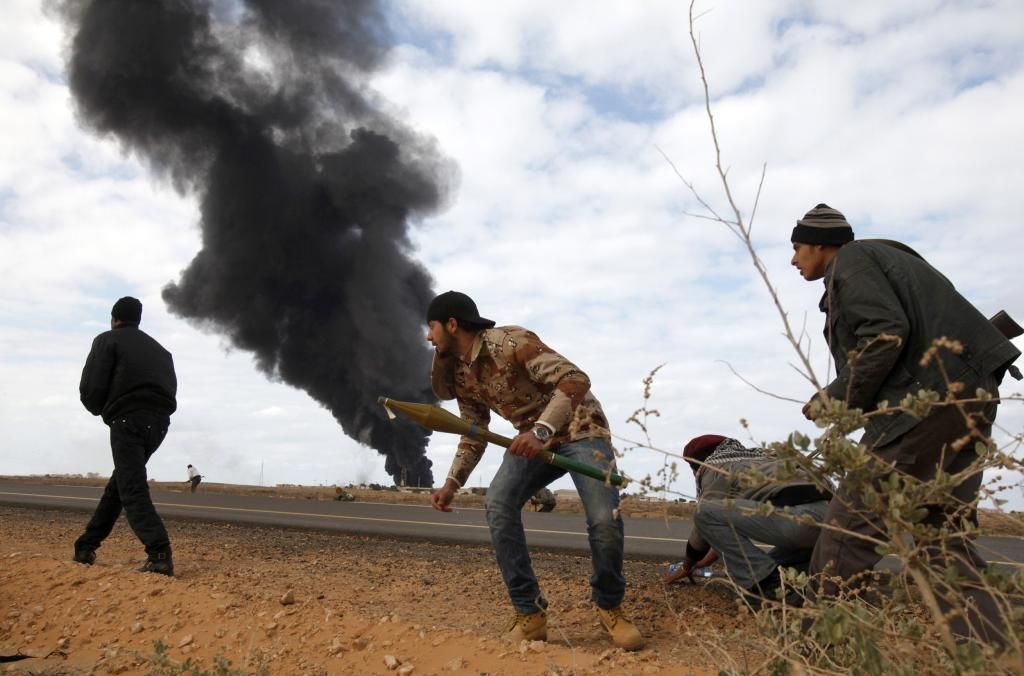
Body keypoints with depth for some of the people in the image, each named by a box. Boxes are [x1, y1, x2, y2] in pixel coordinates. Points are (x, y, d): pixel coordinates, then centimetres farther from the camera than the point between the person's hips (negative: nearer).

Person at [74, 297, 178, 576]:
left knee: (132, 490, -10)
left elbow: (91, 388, -2)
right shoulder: (159, 349, 25)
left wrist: (100, 409, 17)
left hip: (128, 420, -7)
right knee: (118, 483, 20)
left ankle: (160, 555, -26)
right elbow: (171, 388, 17)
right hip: (159, 422, 7)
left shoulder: (107, 340, 7)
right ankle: (86, 546, 27)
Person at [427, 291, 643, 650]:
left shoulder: (510, 341, -24)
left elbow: (576, 380, -32)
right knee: (498, 504, -19)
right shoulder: (461, 375, 1)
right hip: (533, 438, 6)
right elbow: (474, 434, 12)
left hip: (579, 430, -6)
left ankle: (610, 606, 7)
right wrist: (452, 483, -1)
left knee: (605, 520, -22)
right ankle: (529, 613, -9)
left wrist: (541, 430, -45)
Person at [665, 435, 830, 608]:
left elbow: (706, 517, 11)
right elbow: (735, 517, 44)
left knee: (707, 513, -8)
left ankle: (766, 587, -7)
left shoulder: (716, 467, 10)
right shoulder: (752, 459, 36)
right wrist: (711, 556, 54)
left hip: (800, 515, -10)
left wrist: (686, 566, 26)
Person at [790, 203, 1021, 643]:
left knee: (849, 527, -5)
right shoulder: (880, 257, 28)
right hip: (968, 397, 10)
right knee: (946, 535, 11)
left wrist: (834, 399, -8)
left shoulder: (848, 261, 0)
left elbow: (886, 335, -16)